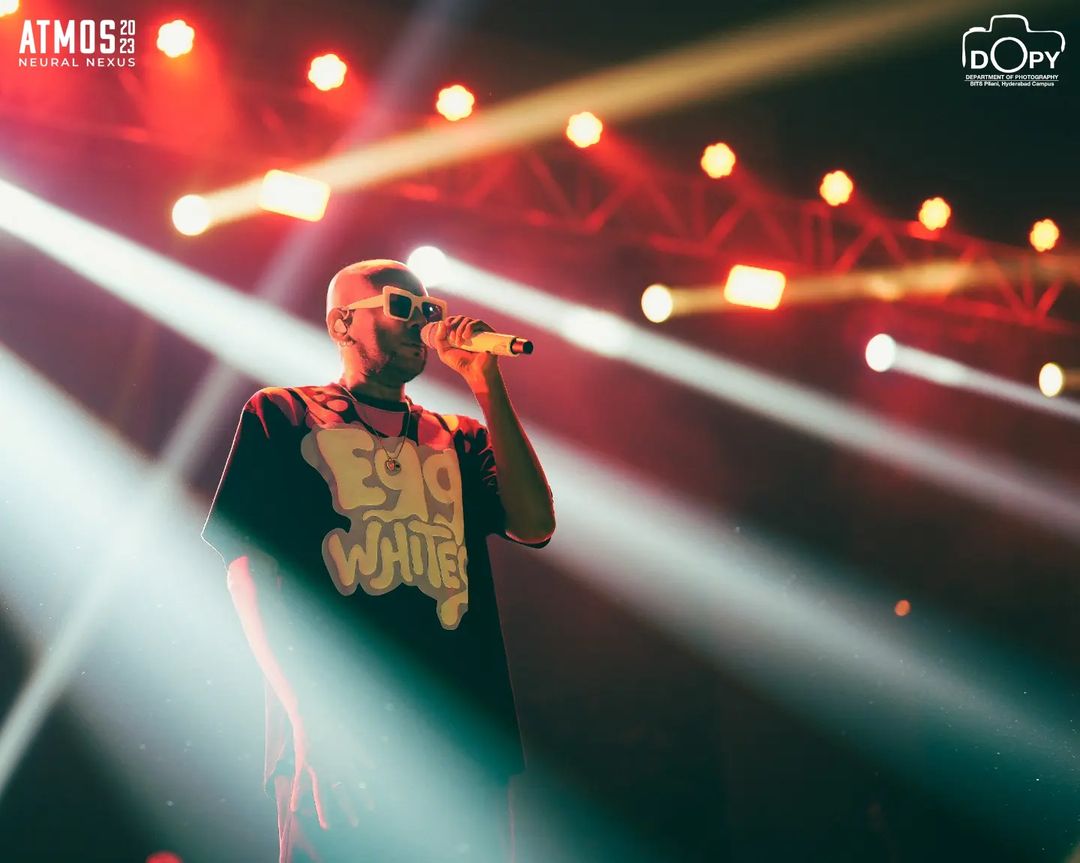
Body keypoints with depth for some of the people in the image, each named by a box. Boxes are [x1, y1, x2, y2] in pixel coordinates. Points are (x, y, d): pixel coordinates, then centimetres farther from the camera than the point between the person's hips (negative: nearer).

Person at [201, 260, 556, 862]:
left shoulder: (460, 438, 20)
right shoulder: (282, 416, 10)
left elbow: (535, 526, 4)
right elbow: (249, 568, 0)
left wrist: (487, 386, 2)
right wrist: (311, 712, -13)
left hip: (466, 738, 4)